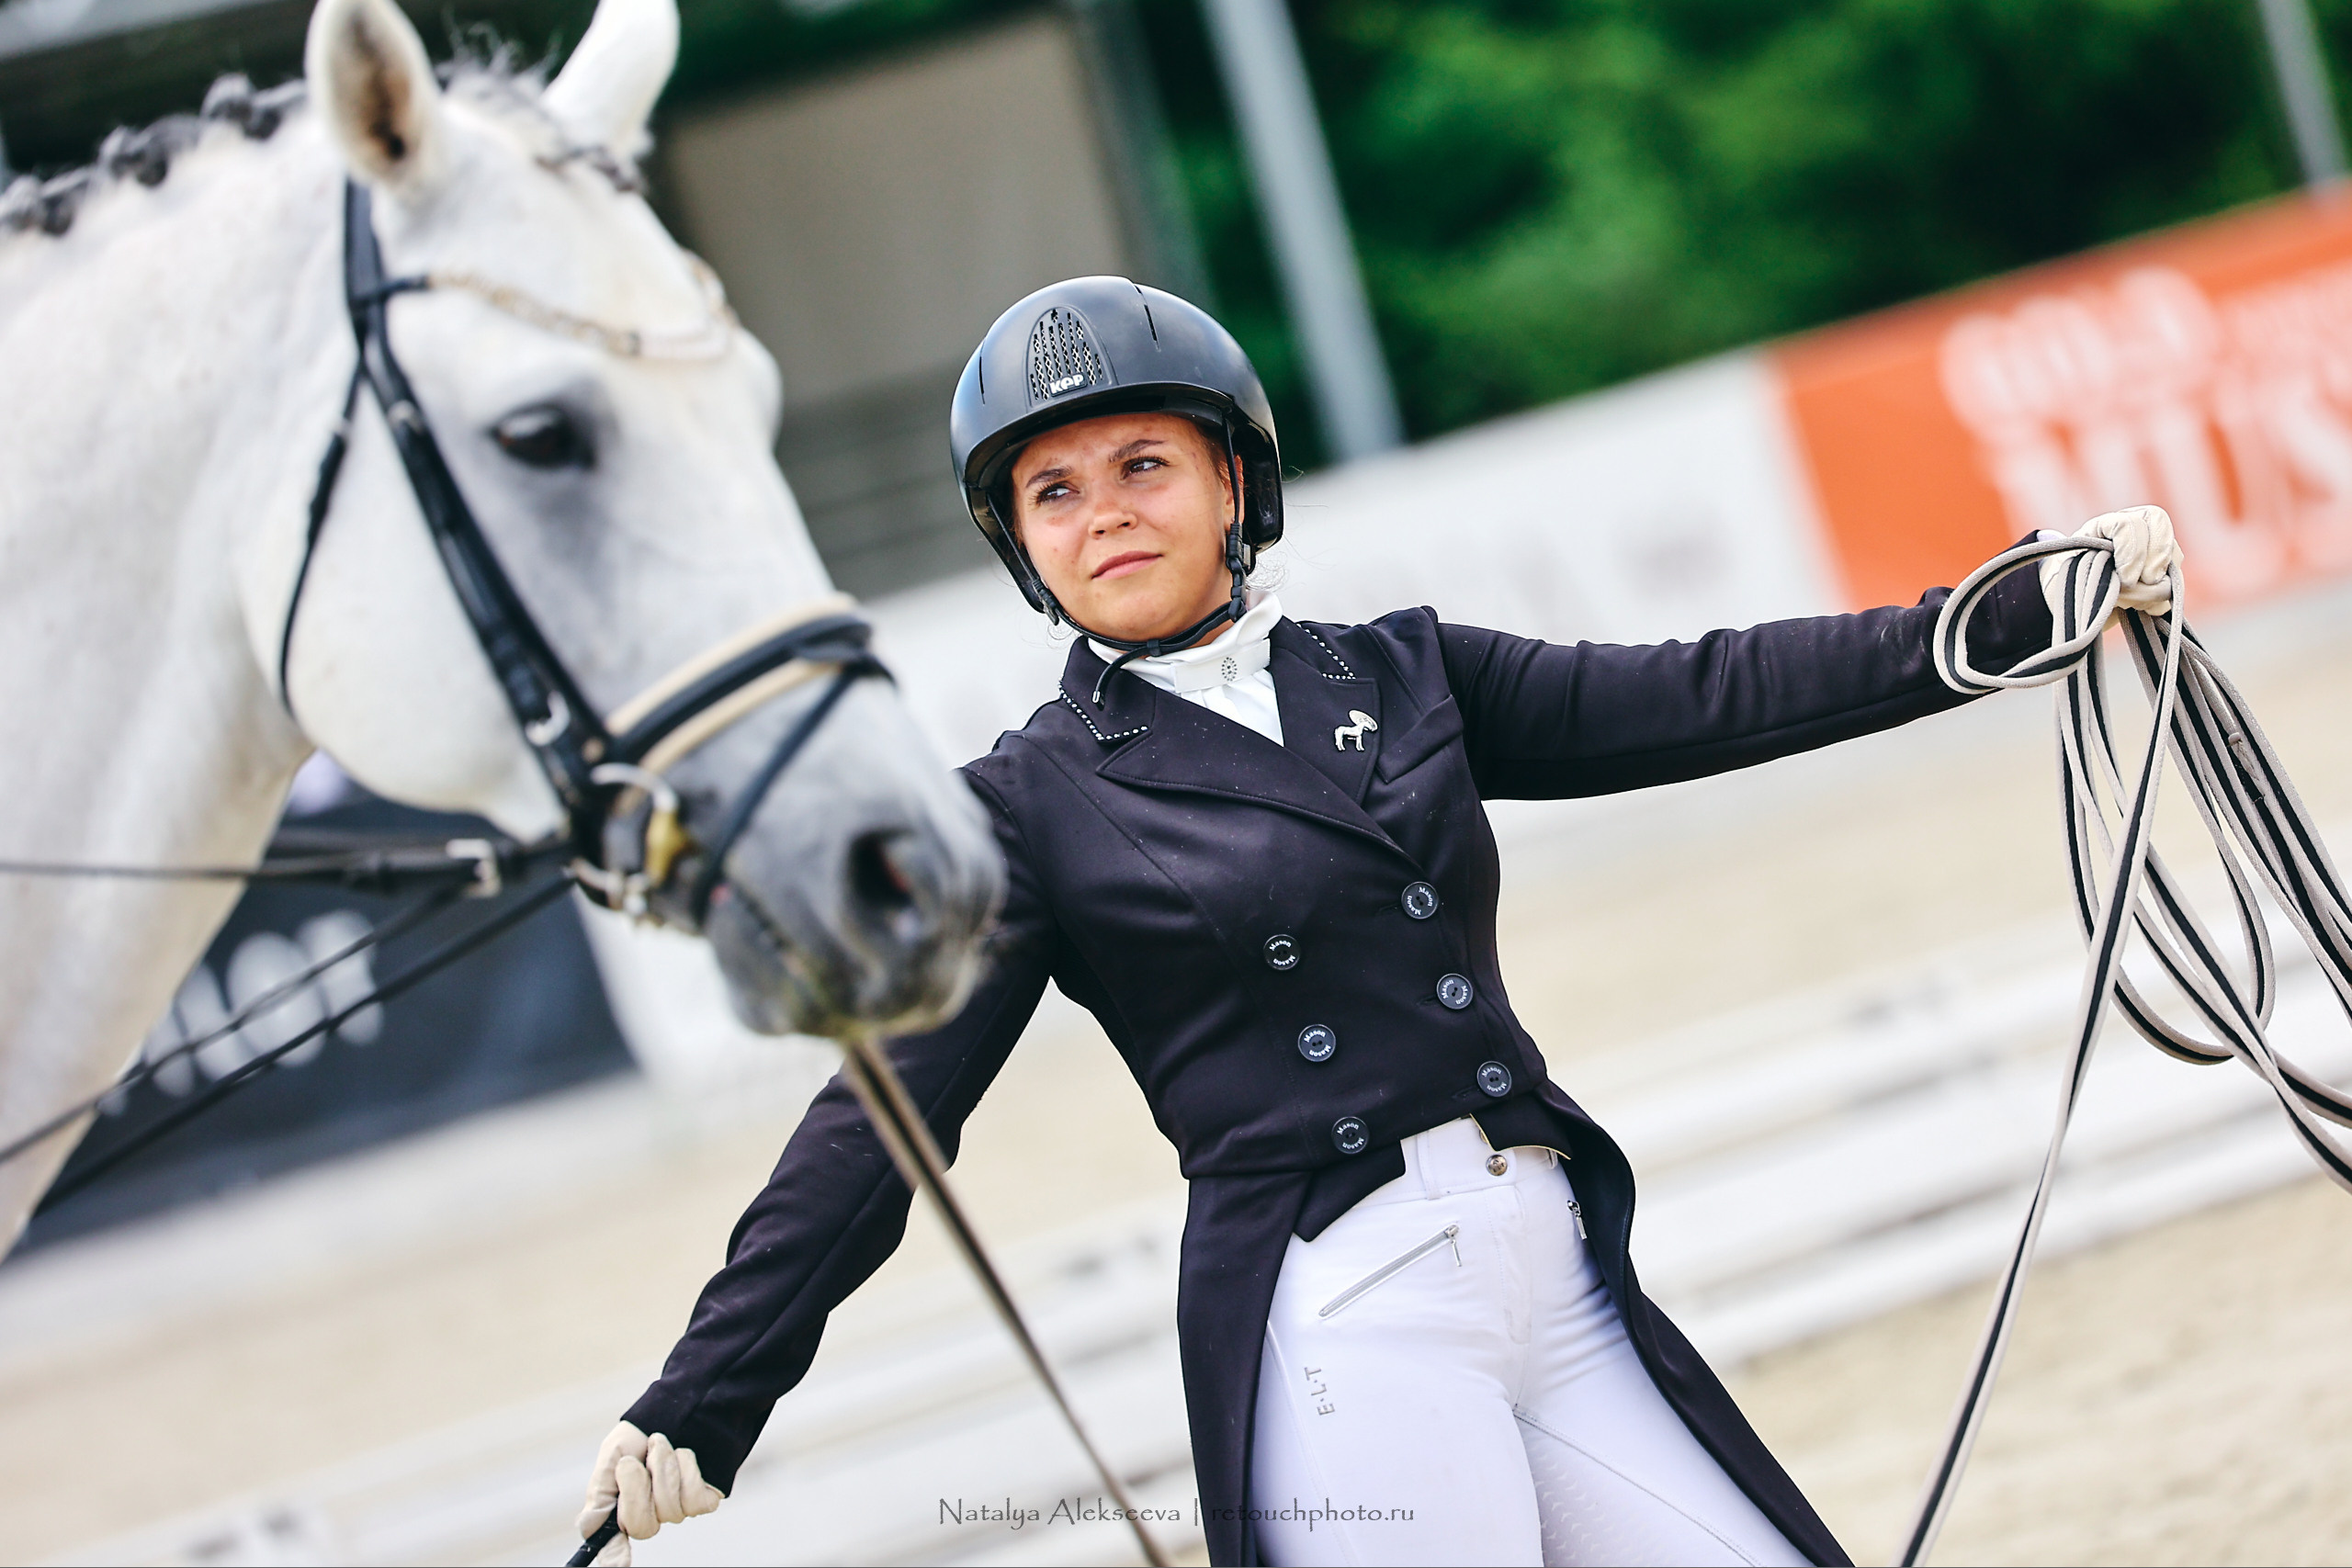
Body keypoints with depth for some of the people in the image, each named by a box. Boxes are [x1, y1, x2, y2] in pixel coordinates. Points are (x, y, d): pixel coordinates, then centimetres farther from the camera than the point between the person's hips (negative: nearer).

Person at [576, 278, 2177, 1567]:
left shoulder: (1399, 676, 11)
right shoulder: (1037, 804, 1)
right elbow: (886, 1116, -3)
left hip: (1558, 1277, 5)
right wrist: (700, 1411, -10)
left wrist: (2030, 605, 3)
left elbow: (1696, 701, 8)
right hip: (1338, 1335, -5)